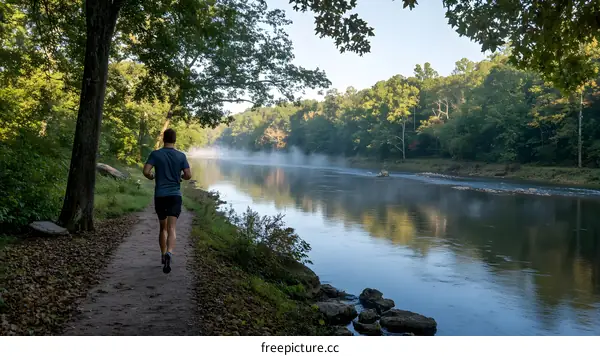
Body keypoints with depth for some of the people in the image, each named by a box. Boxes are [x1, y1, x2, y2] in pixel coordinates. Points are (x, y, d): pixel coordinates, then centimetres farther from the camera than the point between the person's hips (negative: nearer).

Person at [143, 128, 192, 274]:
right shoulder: (181, 156, 0)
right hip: (175, 196, -1)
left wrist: (152, 177, 10)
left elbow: (146, 171, -12)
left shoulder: (155, 154, -1)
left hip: (160, 196, 1)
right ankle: (169, 254, -31)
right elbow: (188, 175, -3)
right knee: (171, 228, -8)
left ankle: (163, 255, 25)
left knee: (163, 227, 18)